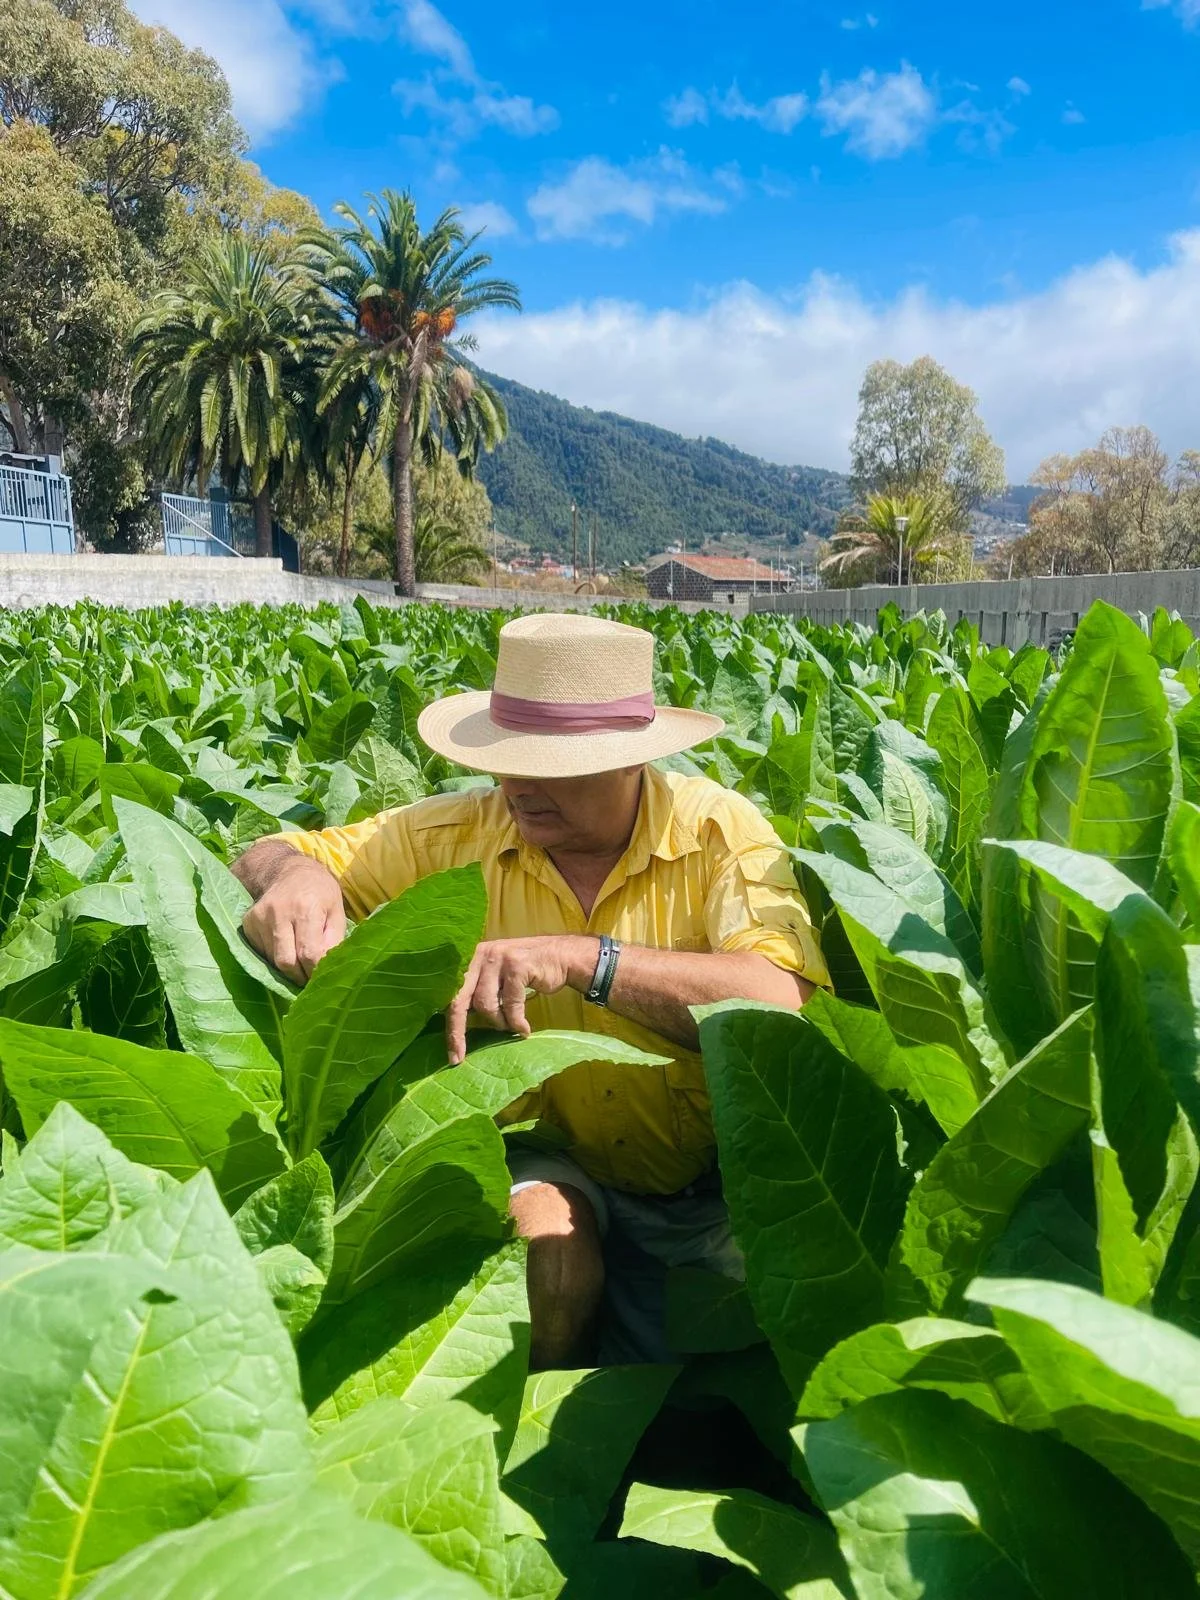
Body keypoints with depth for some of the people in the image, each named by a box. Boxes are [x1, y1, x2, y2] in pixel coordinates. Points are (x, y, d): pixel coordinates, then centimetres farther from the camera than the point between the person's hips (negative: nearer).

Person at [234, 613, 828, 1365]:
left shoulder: (719, 830, -14)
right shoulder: (463, 832, -7)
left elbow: (788, 999, -30)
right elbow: (265, 858, 1)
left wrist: (580, 957, -37)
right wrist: (296, 875, -25)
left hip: (716, 1178, 0)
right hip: (557, 1163, 1)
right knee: (544, 1244, -29)